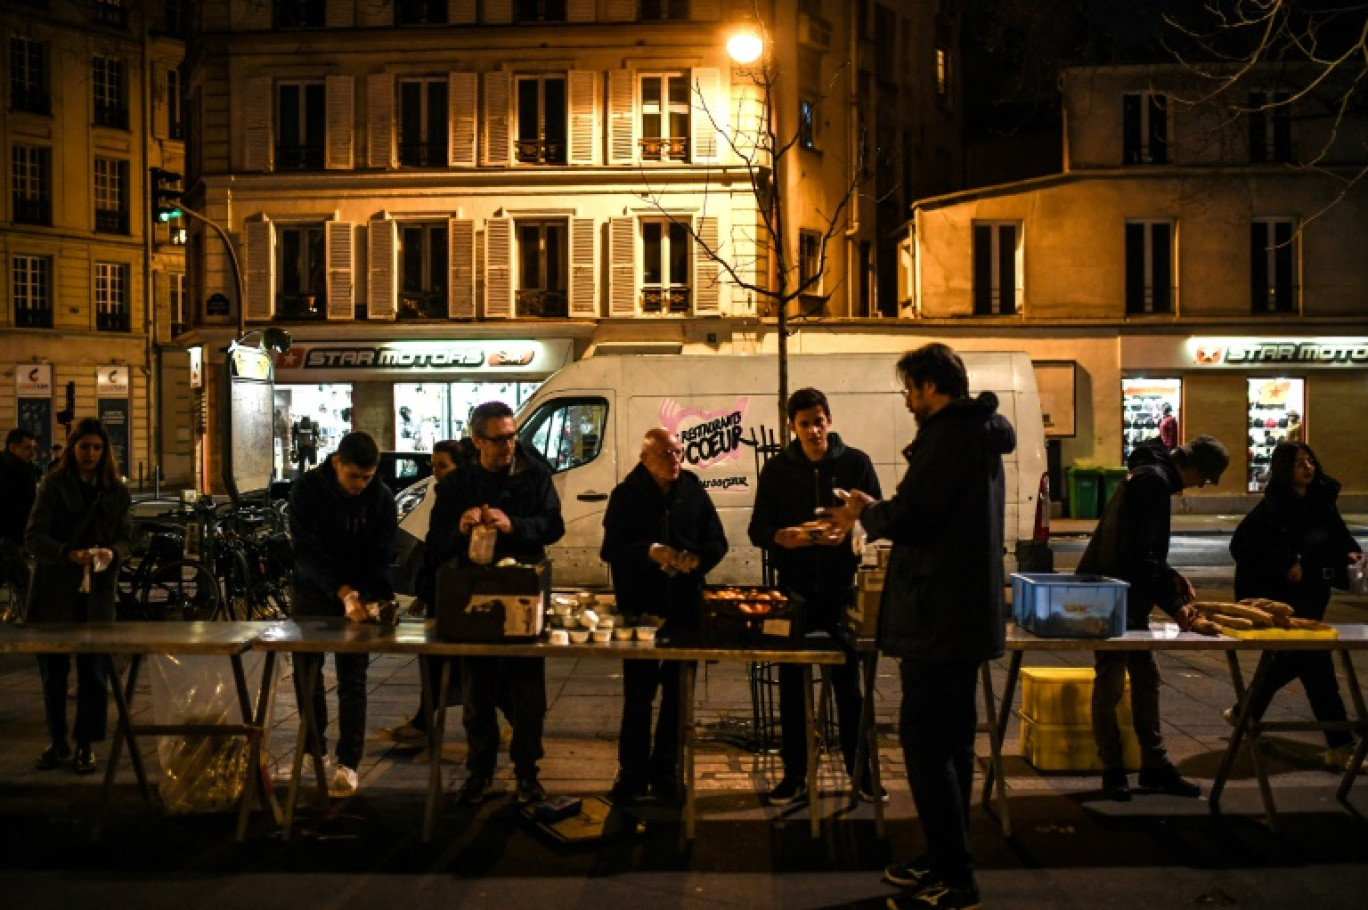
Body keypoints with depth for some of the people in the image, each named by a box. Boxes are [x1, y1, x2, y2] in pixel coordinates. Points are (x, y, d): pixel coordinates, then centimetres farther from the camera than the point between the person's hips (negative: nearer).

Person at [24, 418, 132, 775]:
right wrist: (70, 554, -26)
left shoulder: (116, 491, 6)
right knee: (53, 670, 8)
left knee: (94, 671, 1)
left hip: (97, 593, 1)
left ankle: (86, 745, 12)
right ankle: (58, 743, 22)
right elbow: (34, 536, -9)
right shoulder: (54, 485, -2)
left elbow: (126, 537, 6)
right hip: (54, 592, -1)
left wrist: (111, 553, -17)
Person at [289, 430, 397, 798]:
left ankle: (349, 763, 0)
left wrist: (381, 599, -32)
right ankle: (312, 747, 27)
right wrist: (342, 592, -38)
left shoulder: (382, 499, -13)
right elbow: (307, 552, -25)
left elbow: (379, 558, -13)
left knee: (352, 680, -3)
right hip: (313, 592, 0)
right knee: (306, 674, 8)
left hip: (357, 595, 0)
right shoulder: (307, 489, -18)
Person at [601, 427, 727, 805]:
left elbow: (717, 541, 6)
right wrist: (651, 552, -22)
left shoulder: (694, 491, 6)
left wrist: (697, 559, -14)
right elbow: (612, 549, -7)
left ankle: (665, 774, 21)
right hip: (640, 607, -3)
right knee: (638, 694, 1)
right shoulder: (626, 496, -1)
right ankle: (632, 776, 11)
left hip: (685, 607, 3)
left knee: (678, 694, 9)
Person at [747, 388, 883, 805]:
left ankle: (860, 770, 20)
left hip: (842, 588, -1)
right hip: (794, 589, 1)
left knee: (849, 684, 7)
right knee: (792, 685, 6)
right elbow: (757, 529, 4)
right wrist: (783, 536, -18)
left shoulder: (856, 463, 1)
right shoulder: (777, 469, 3)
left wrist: (848, 533, -19)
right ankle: (794, 775, 16)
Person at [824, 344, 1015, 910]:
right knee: (952, 742, 17)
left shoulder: (947, 436, -17)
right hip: (967, 613, 11)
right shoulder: (980, 434, 15)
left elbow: (907, 519, -22)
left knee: (924, 743, -6)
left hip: (938, 617, -11)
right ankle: (949, 861, 27)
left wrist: (866, 512, -2)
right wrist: (872, 515, 20)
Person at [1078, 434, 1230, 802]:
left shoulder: (1152, 475, 12)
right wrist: (1173, 603, -20)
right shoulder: (1154, 481, -19)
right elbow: (1138, 555, -24)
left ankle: (1155, 765, 22)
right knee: (1111, 683, 0)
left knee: (1146, 678, 14)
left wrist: (1172, 577, 11)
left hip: (1129, 598, 11)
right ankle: (1113, 770, 10)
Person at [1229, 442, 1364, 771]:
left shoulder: (1321, 502, 6)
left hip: (1309, 599, 8)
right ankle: (1340, 746, -3)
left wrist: (1350, 553, -4)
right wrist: (1286, 565, -22)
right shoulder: (1273, 507, -15)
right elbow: (1242, 545, -21)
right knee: (1315, 663, -7)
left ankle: (1245, 713, 38)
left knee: (1291, 658, 19)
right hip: (1278, 600, -8)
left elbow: (1338, 535, 17)